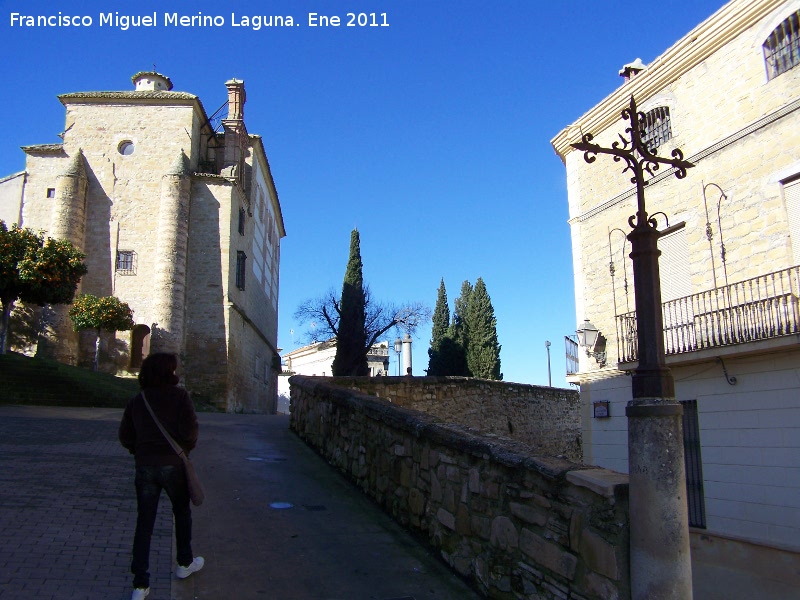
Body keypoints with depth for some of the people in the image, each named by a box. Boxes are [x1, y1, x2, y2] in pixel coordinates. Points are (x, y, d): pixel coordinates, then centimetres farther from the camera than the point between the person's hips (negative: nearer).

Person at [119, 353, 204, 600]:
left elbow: (125, 436, 5)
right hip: (173, 465, -3)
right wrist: (185, 449, 4)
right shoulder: (179, 396, -10)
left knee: (144, 523, 8)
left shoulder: (136, 400, 3)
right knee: (182, 513, 20)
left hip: (144, 466, 3)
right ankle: (185, 563, 34)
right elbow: (190, 431, -15)